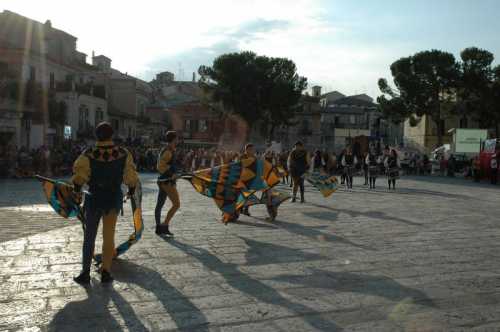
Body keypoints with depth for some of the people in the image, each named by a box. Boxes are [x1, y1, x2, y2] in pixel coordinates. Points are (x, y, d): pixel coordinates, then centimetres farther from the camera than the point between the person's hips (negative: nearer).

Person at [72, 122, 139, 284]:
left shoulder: (89, 154, -12)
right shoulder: (123, 154, -8)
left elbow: (79, 175, -13)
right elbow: (131, 176, -5)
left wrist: (77, 190, 5)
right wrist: (131, 190, 12)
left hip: (94, 198, -1)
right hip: (114, 198, 1)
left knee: (89, 237, 12)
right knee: (109, 236, 12)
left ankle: (85, 273, 16)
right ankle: (106, 272, 13)